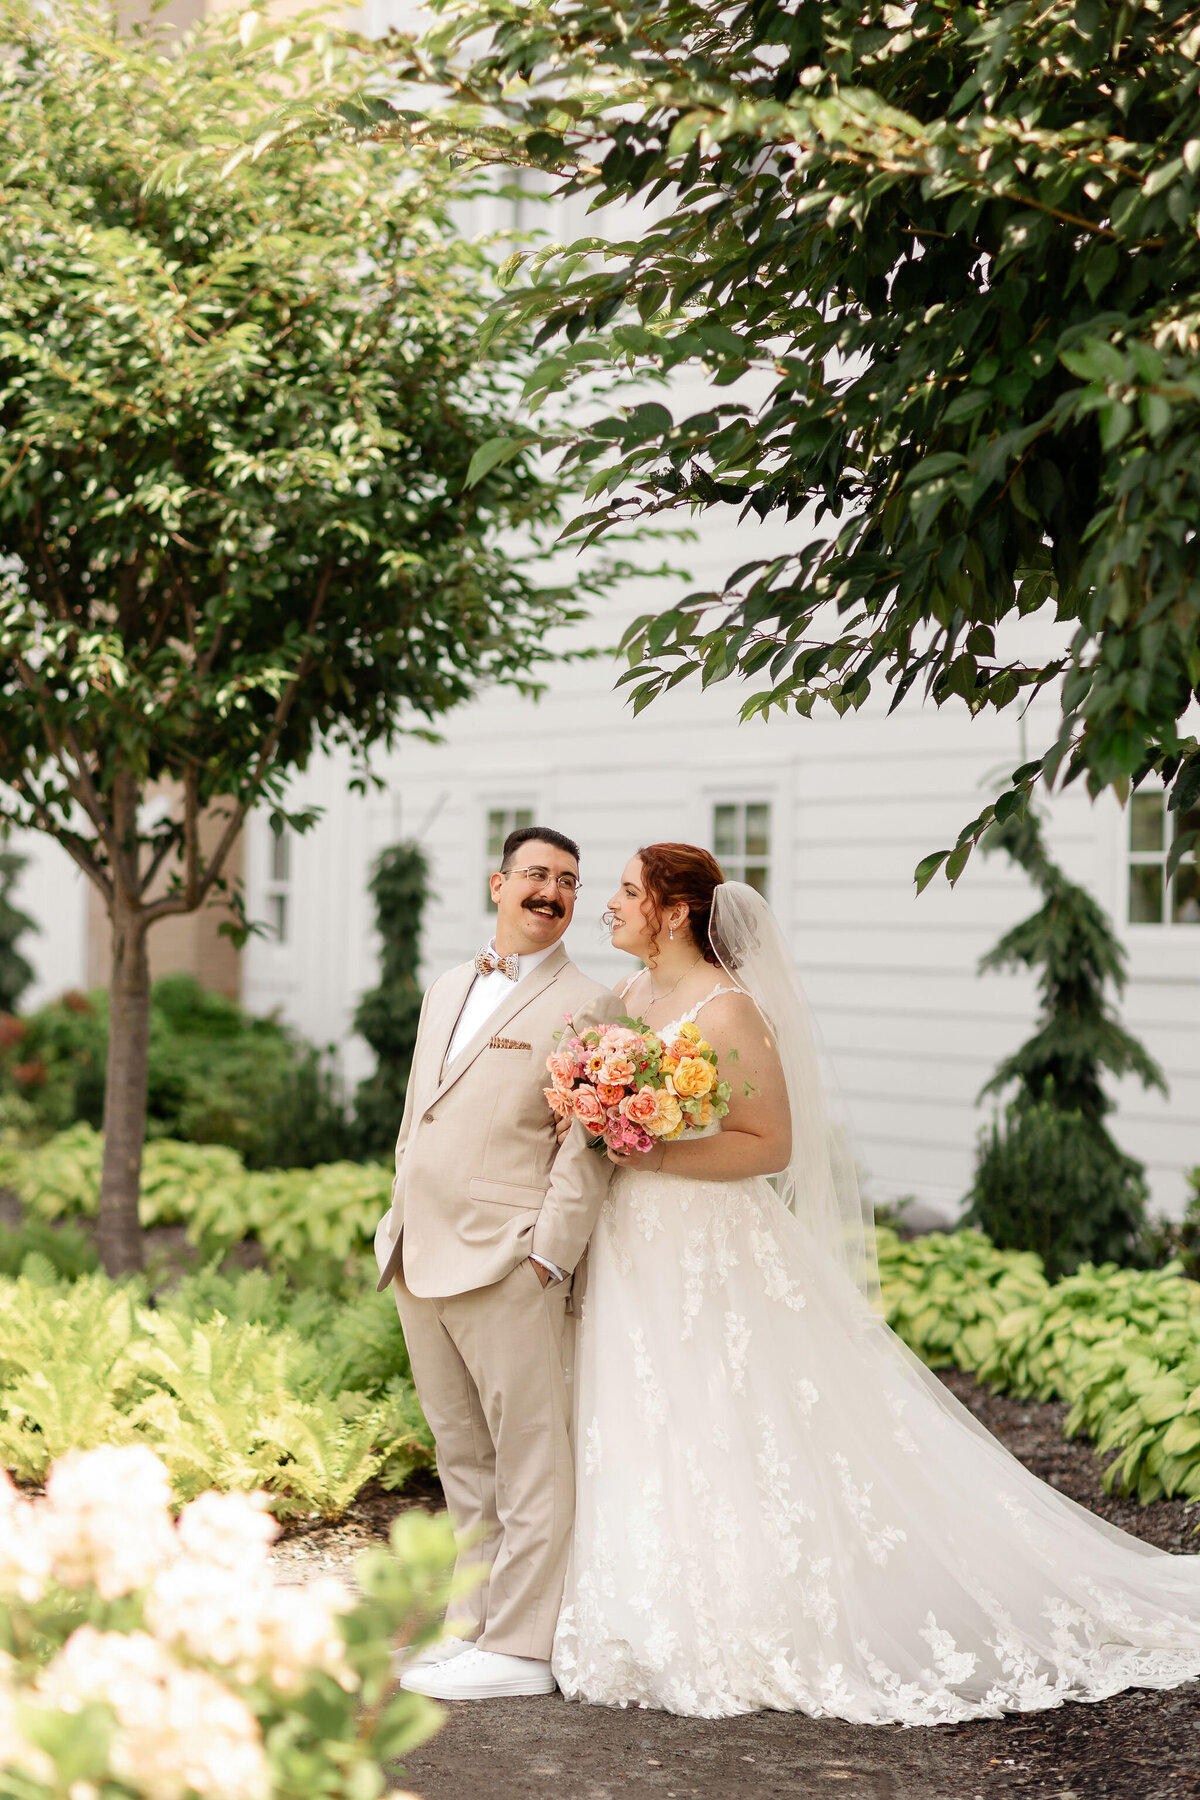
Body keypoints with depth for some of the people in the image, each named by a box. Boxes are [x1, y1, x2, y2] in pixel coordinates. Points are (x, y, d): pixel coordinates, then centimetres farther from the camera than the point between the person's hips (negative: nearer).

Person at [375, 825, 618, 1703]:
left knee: (529, 1460, -1)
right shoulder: (448, 989, 18)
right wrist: (400, 1229, 17)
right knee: (463, 1459, 15)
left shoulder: (586, 1006, -5)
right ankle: (477, 1622, 26)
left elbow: (587, 1147, -10)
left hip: (504, 1264, -8)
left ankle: (520, 1648, 5)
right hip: (420, 1260, 8)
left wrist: (549, 1258, -15)